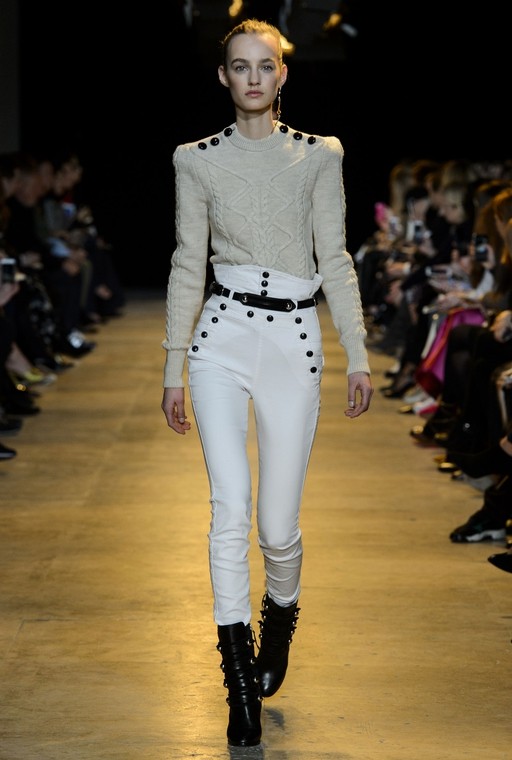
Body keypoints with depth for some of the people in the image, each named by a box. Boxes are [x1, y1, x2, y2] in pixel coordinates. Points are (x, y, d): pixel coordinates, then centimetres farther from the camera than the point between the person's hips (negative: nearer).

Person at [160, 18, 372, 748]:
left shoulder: (318, 155, 6)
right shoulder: (198, 160, 7)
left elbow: (334, 258, 4)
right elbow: (188, 265, 7)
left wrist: (359, 356, -1)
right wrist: (173, 367, 5)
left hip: (293, 340, 0)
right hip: (222, 338, 0)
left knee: (279, 526, 0)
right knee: (231, 510, -12)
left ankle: (280, 615, 34)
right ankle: (241, 682, -4)